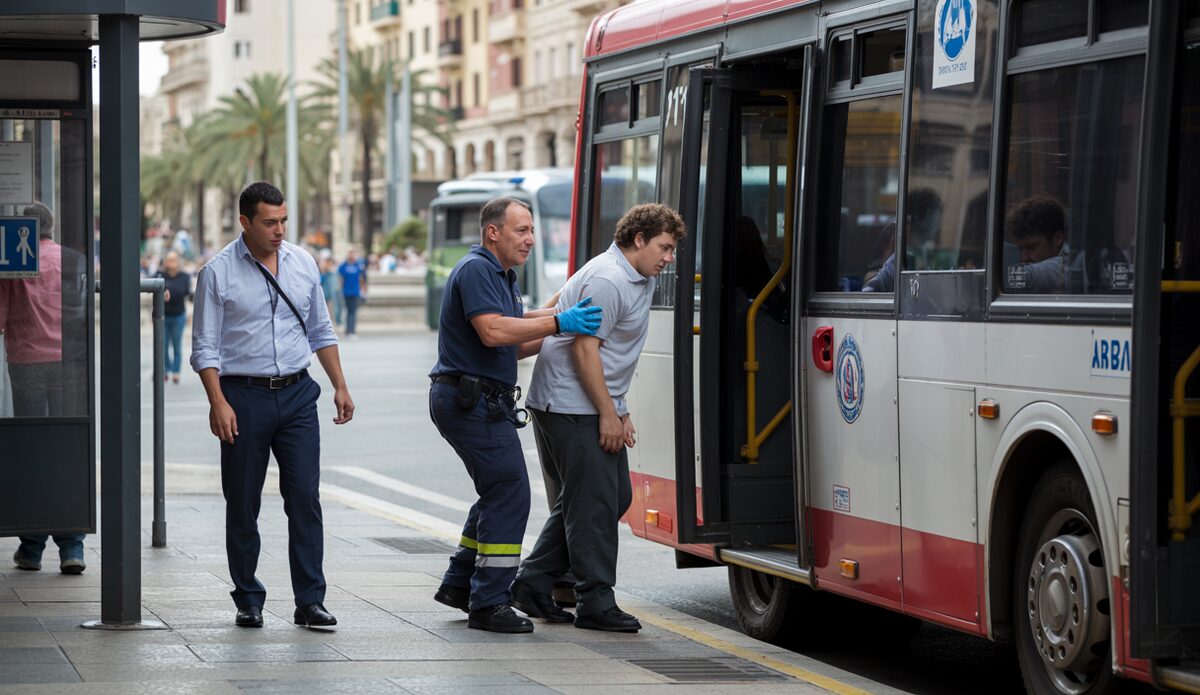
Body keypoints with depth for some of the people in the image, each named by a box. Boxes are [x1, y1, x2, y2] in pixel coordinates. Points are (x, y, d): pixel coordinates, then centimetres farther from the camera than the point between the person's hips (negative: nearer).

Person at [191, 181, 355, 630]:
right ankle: (248, 601, 15)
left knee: (305, 498, -4)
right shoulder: (218, 272, -5)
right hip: (243, 395, -3)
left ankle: (310, 600, -2)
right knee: (243, 505, 4)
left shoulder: (303, 264, 8)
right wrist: (218, 402, -17)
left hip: (297, 394, 3)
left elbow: (321, 332, 18)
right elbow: (204, 347, -6)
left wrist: (340, 387, 13)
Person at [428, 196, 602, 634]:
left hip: (487, 401, 11)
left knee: (499, 493, 16)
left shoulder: (502, 276, 21)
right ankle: (488, 604, -9)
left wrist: (560, 330, 5)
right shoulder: (476, 270, -13)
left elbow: (514, 346, 20)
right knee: (509, 493, -11)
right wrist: (557, 323, -23)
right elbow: (492, 332, -26)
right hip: (471, 398, -11)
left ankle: (459, 584, 24)